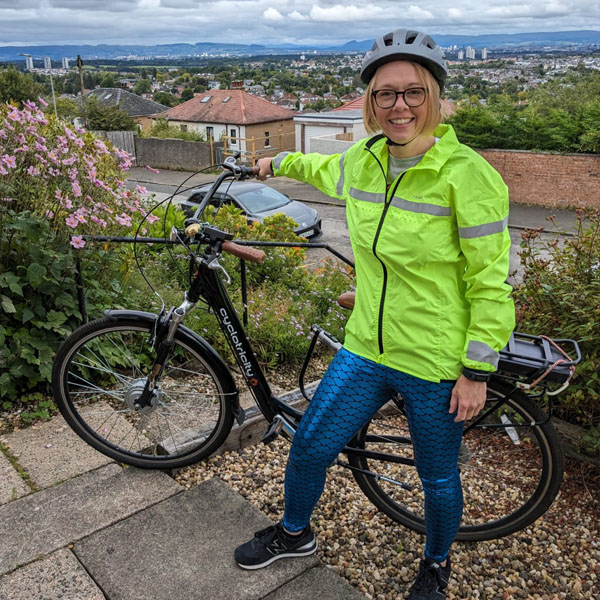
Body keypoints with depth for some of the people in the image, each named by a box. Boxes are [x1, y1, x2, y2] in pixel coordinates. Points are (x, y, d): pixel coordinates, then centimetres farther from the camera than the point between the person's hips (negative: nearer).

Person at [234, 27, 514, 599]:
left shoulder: (467, 173, -18)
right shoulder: (362, 161, -1)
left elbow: (490, 283, -14)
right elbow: (325, 168, 26)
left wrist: (476, 372, -13)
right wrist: (279, 162, 40)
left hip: (436, 364, -4)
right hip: (366, 349, 5)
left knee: (437, 479, 16)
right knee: (308, 447, 13)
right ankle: (293, 533, 45)